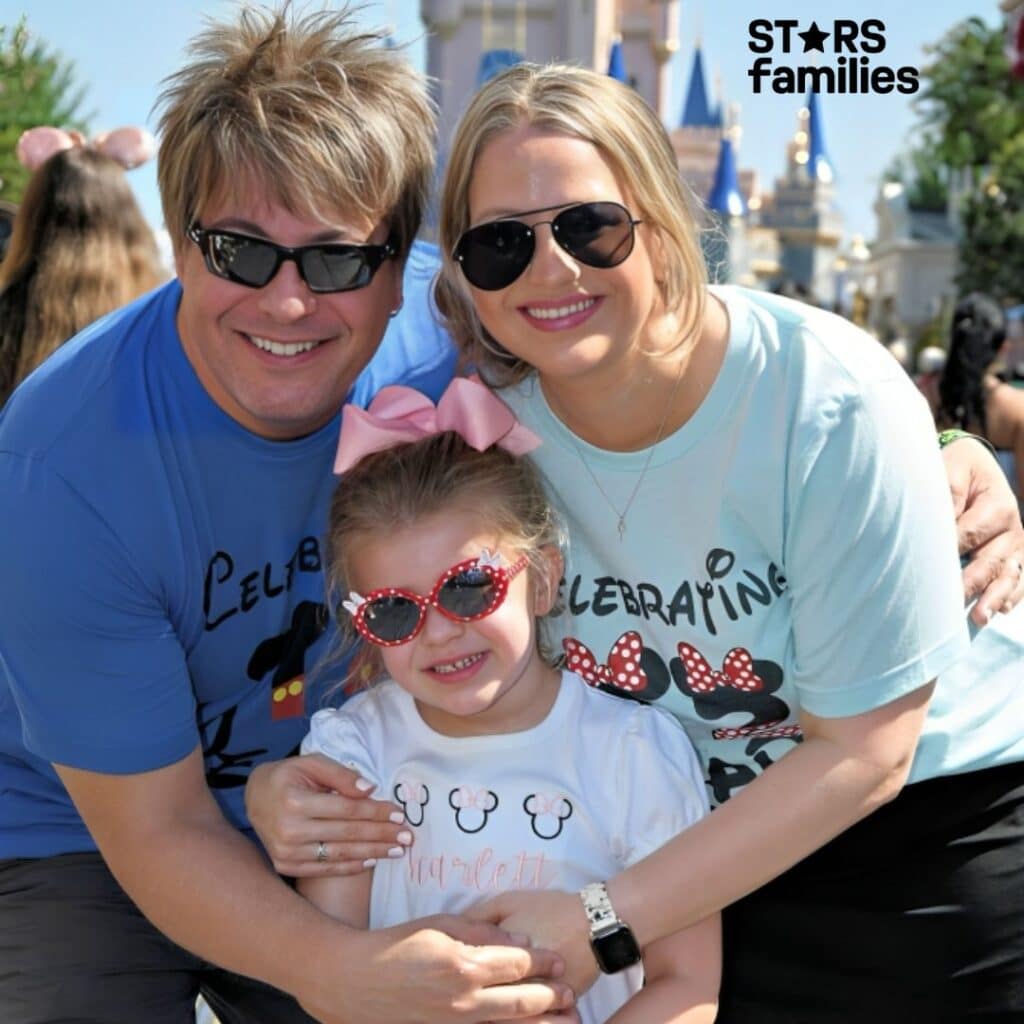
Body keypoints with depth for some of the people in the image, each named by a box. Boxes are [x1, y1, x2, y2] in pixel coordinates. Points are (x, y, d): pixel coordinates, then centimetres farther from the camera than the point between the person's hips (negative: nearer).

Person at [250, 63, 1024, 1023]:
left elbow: (862, 748, -23)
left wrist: (606, 920, -26)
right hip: (705, 850, 3)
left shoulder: (831, 406, -27)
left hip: (941, 817, -2)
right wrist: (282, 789, -22)